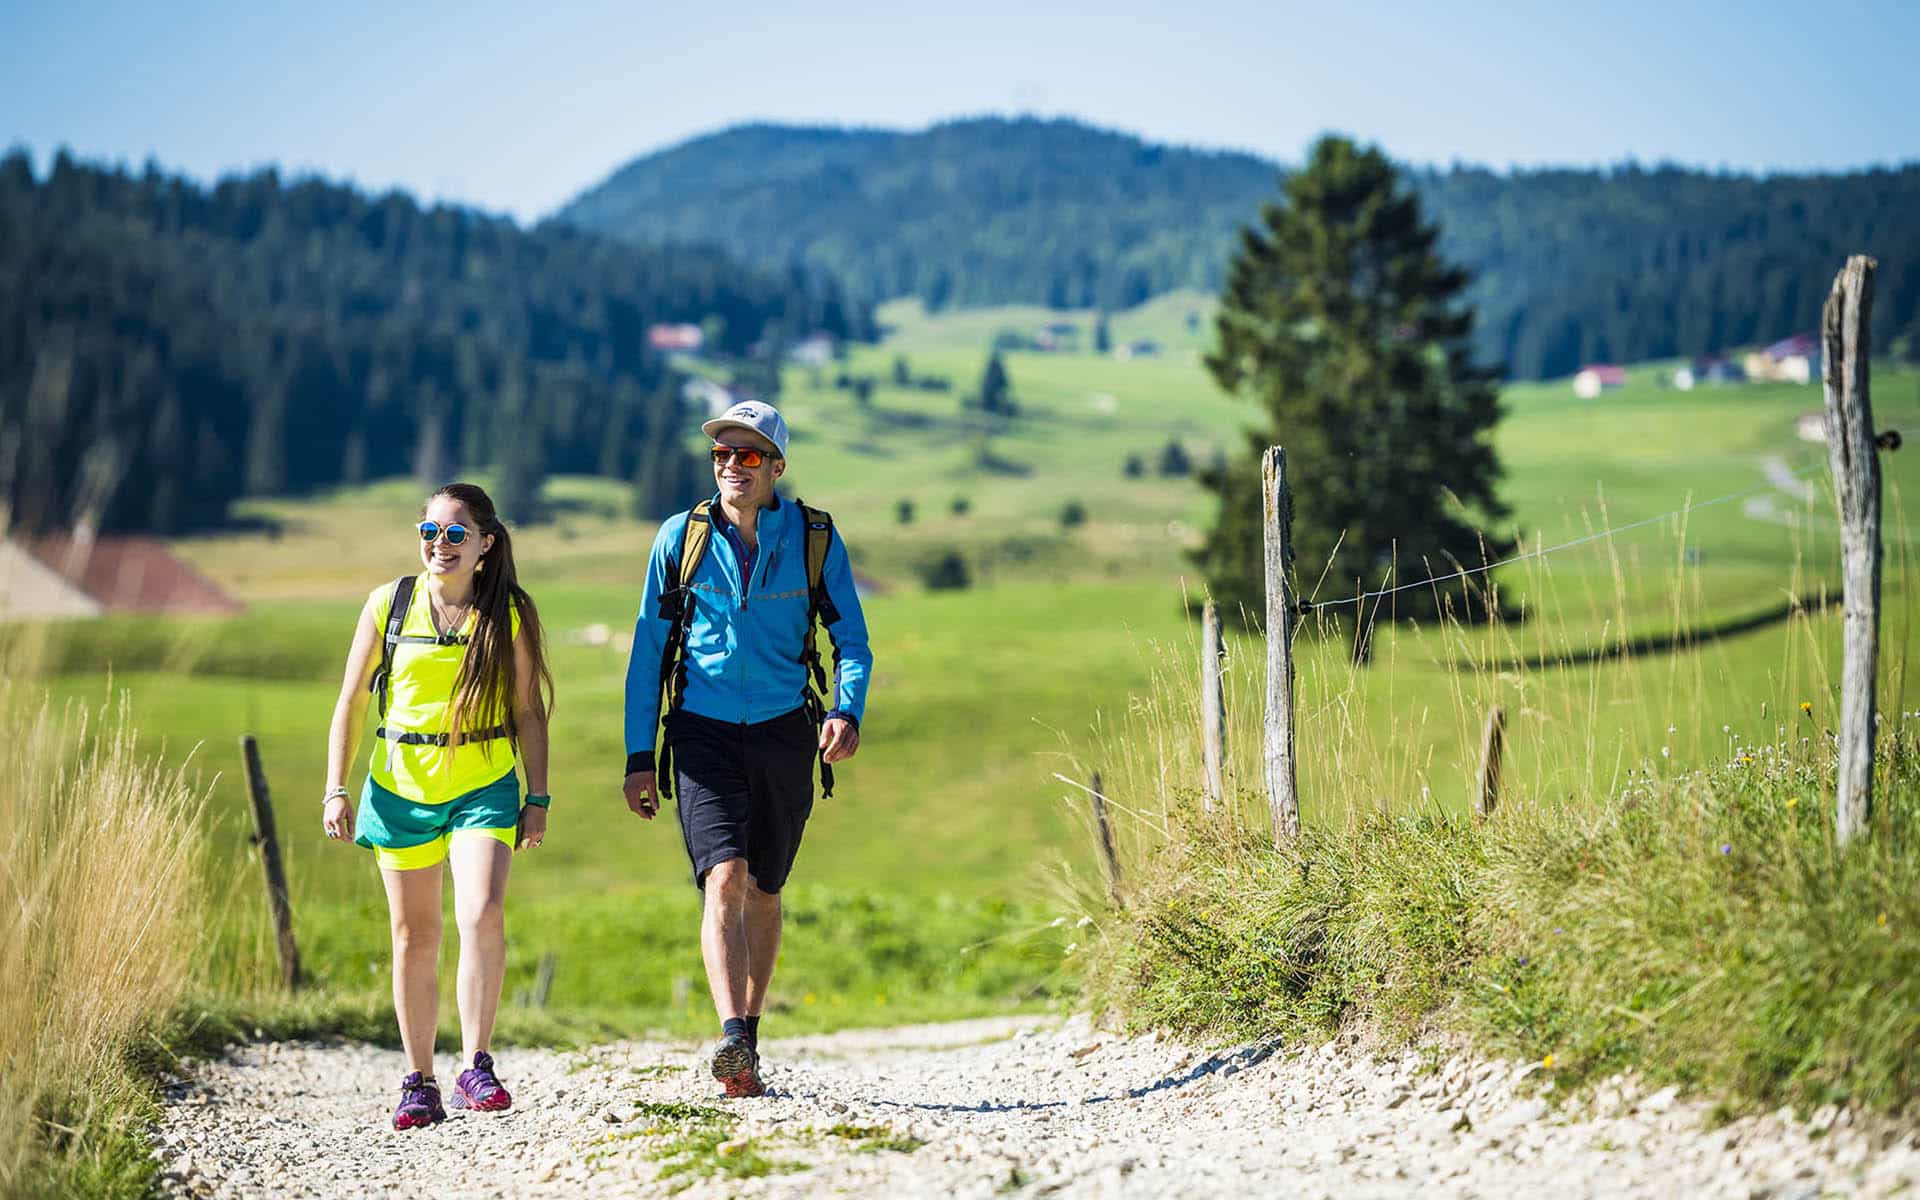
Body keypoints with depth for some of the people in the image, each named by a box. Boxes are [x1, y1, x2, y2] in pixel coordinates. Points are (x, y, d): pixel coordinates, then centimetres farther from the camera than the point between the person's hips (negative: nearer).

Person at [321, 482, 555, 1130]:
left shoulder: (511, 612, -2)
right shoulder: (389, 604, 0)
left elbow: (528, 710, 3)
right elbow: (350, 701, 6)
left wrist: (538, 797, 0)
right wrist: (336, 790, 0)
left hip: (485, 786, -2)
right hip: (401, 786, 2)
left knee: (481, 914, -22)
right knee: (415, 938, 8)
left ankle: (476, 1066, -15)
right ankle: (419, 1082, 19)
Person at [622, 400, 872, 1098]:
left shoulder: (815, 539, 1)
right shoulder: (681, 538, 1)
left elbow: (851, 640, 2)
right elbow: (648, 651, 6)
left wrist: (847, 710, -19)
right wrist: (639, 758, 2)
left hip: (783, 731, 1)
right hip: (703, 731, -1)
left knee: (763, 890, 11)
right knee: (723, 878, -19)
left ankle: (747, 1040, 26)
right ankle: (732, 1041, -30)